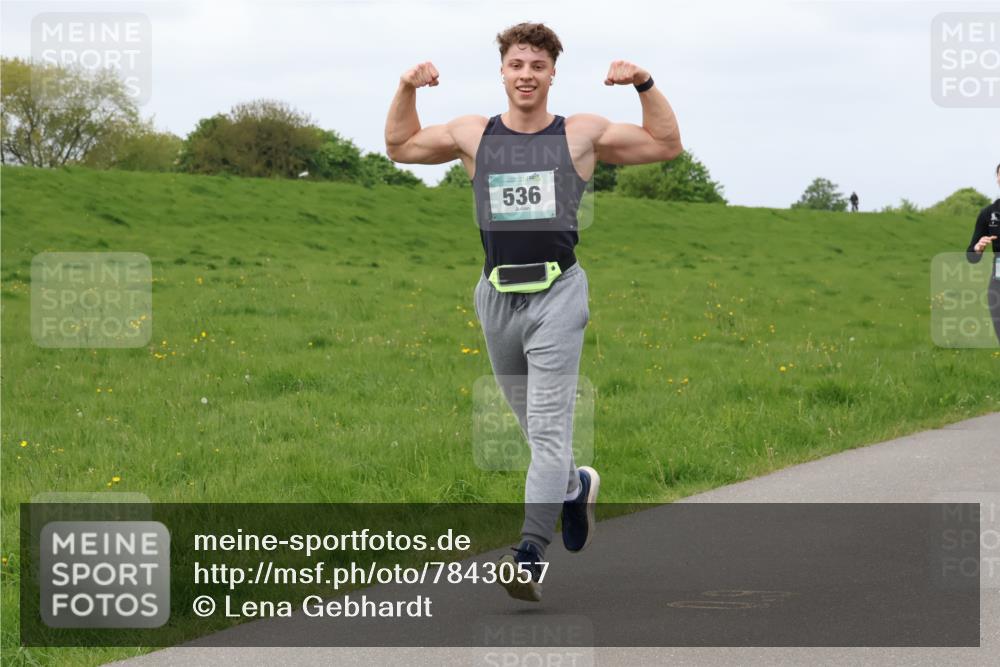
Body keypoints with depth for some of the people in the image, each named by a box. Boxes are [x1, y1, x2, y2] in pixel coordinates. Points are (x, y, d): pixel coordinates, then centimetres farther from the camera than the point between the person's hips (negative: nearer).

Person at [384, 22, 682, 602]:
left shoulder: (582, 134, 5)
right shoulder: (473, 134, 10)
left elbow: (667, 144, 10)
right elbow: (400, 147, 22)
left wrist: (645, 85, -3)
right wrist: (407, 90, 7)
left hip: (557, 293, -3)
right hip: (498, 295, 3)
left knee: (548, 428, -13)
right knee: (535, 425, 14)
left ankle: (530, 553, -19)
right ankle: (575, 486, 45)